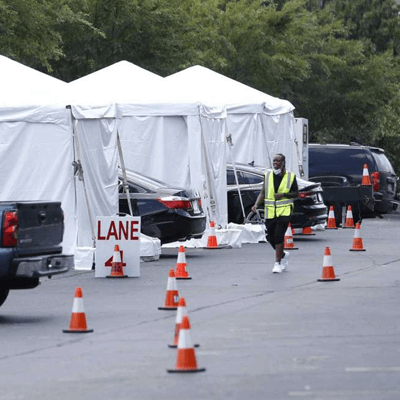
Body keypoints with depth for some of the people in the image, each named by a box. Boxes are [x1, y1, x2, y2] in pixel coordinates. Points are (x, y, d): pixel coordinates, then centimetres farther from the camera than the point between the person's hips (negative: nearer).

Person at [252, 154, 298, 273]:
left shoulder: (291, 177, 0)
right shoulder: (268, 175, 6)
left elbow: (296, 194, 5)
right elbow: (263, 193, 8)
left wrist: (283, 194, -14)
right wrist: (256, 204, -8)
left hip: (284, 211, -3)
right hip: (270, 212, 3)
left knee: (278, 235, -16)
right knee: (271, 238, 5)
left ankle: (277, 263, -9)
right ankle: (283, 255, 32)